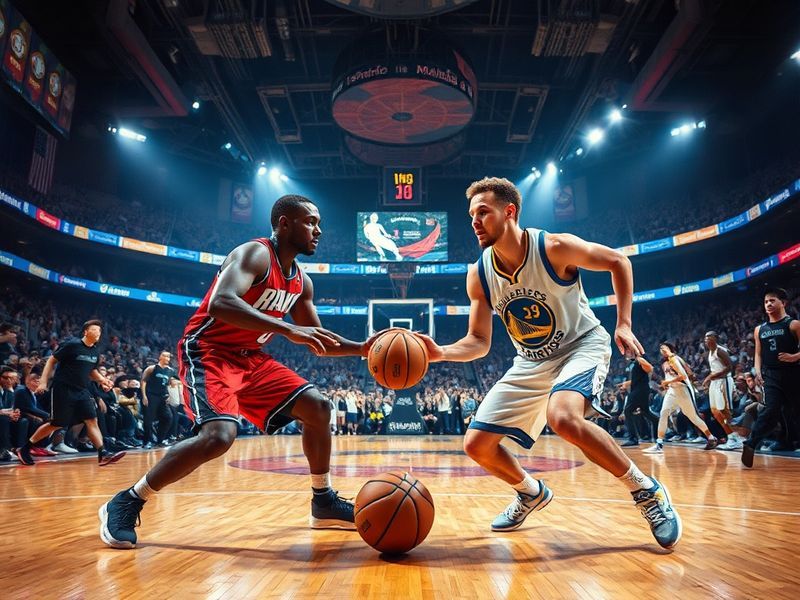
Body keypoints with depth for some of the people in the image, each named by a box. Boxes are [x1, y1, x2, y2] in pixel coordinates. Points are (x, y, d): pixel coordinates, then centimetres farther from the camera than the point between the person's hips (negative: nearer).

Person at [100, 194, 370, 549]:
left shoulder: (301, 281, 7)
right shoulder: (254, 254, -18)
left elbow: (317, 341, 14)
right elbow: (220, 304, -37)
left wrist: (361, 349, 0)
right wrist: (288, 329, -43)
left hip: (249, 357, 9)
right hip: (207, 351, -8)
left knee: (317, 406, 2)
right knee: (219, 435, -28)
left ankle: (324, 501, 16)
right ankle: (125, 503, -5)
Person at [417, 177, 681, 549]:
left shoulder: (555, 247, -21)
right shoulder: (478, 275, -9)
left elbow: (618, 262, -5)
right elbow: (479, 343, -5)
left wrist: (623, 324, -11)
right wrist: (441, 353, -24)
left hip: (582, 345, -5)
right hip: (531, 363, 5)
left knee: (563, 417, -37)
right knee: (477, 444, 0)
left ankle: (648, 492, -12)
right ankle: (532, 493, 29)